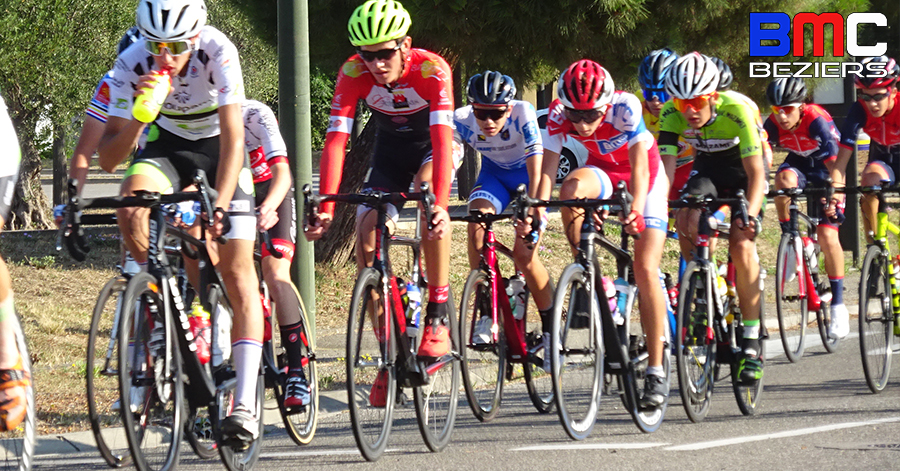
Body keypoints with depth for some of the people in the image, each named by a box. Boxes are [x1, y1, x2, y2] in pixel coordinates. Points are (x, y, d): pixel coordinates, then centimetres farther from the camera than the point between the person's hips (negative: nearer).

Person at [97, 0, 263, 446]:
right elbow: (109, 154, -24)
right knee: (131, 210, -31)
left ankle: (245, 404, -13)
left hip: (219, 145, -2)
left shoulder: (217, 52, -32)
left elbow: (233, 138, -35)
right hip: (168, 143, 2)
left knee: (237, 271, -11)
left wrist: (219, 207, -45)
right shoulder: (132, 65, -24)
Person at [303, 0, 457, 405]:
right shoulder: (353, 74, -24)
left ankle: (438, 316, -28)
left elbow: (442, 137, -41)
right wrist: (325, 209, -39)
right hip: (389, 153, 3)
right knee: (367, 238, -13)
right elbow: (336, 140, -29)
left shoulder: (432, 70, -32)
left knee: (427, 191, -35)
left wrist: (441, 205, -53)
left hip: (430, 148, -3)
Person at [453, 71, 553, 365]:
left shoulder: (523, 114, -32)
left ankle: (550, 327, -3)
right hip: (494, 174, 3)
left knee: (523, 250, -20)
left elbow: (536, 170, -36)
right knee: (477, 226, -27)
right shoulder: (463, 121, -26)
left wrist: (532, 215, -46)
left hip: (526, 174, -3)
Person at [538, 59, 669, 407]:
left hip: (644, 179, -3)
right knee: (571, 188, -33)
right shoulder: (559, 115, -25)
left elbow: (640, 166, -40)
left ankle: (656, 370, -8)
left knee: (645, 270, -15)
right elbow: (548, 168, -26)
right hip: (602, 172, 3)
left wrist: (635, 210, -55)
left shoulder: (625, 108, -34)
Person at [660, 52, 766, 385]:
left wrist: (750, 215, -51)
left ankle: (751, 343, -16)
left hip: (743, 170, -3)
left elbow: (756, 172, -36)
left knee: (741, 243, -23)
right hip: (707, 168, 4)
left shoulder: (737, 110, -34)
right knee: (687, 221, -26)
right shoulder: (673, 114, -24)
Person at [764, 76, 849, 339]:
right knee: (784, 180, -34)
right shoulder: (773, 124, -22)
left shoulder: (817, 120, -33)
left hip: (823, 166, -3)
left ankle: (838, 304, -2)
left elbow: (834, 160, -41)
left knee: (827, 236, -13)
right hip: (798, 163, 3)